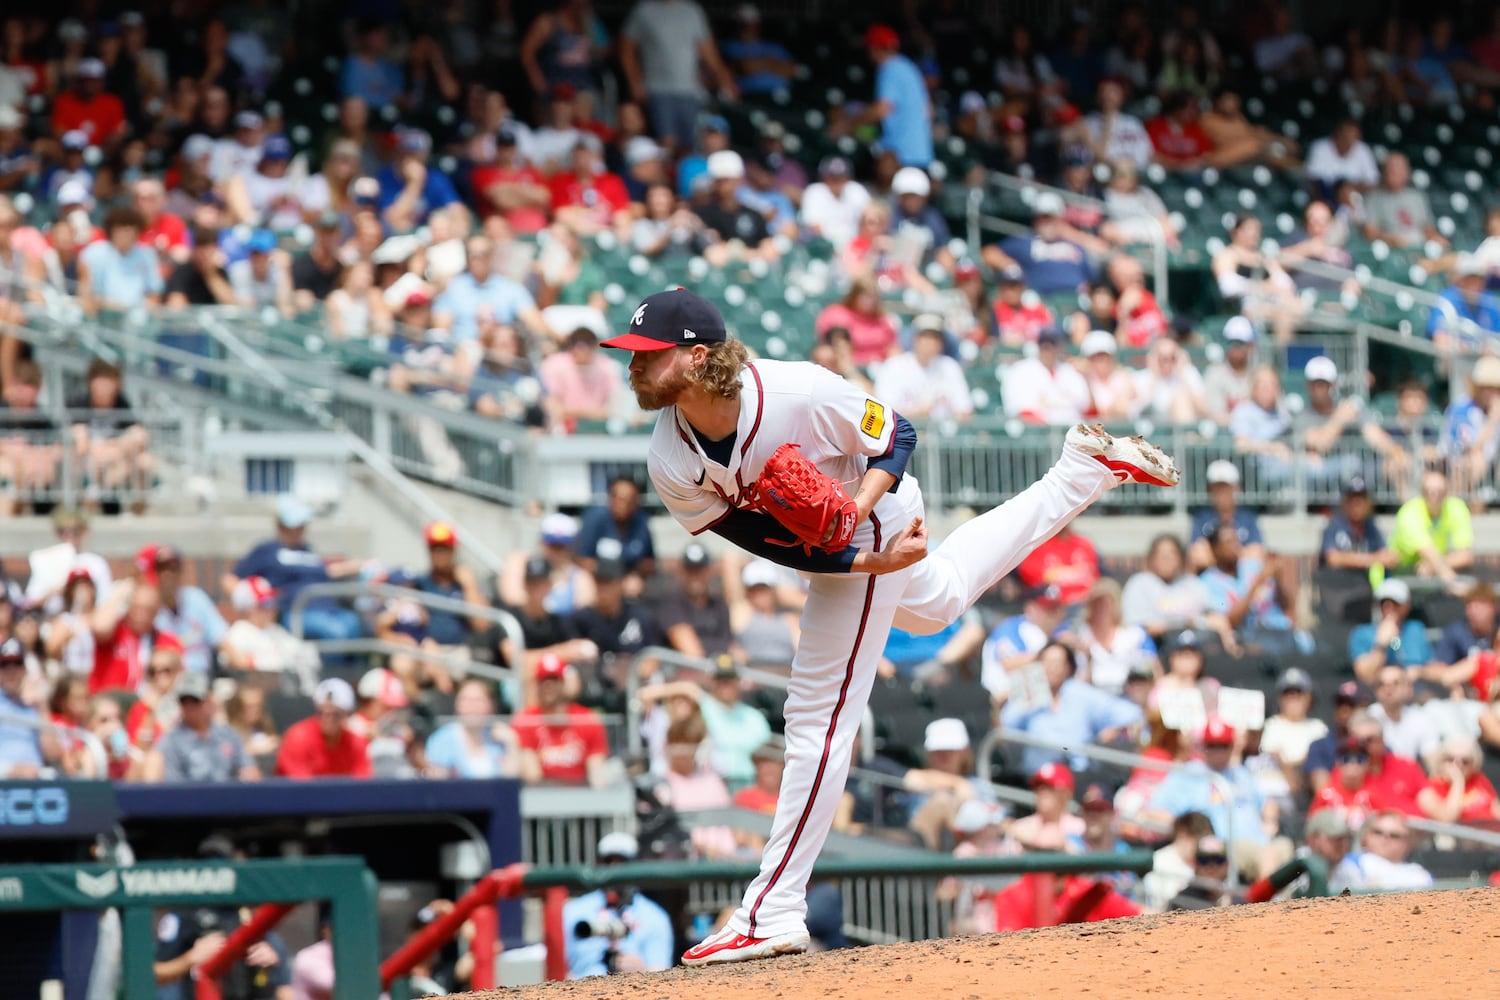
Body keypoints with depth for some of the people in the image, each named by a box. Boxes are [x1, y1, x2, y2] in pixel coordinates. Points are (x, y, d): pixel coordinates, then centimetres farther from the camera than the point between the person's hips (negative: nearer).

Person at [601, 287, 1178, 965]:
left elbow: (894, 437, -19)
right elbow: (766, 542, -19)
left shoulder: (797, 393, -37)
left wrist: (855, 509, -37)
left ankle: (773, 915, -6)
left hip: (873, 520, -7)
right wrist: (872, 561, -30)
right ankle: (1085, 468, 48)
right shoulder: (670, 466, -23)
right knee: (935, 602, 33)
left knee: (819, 717, -9)